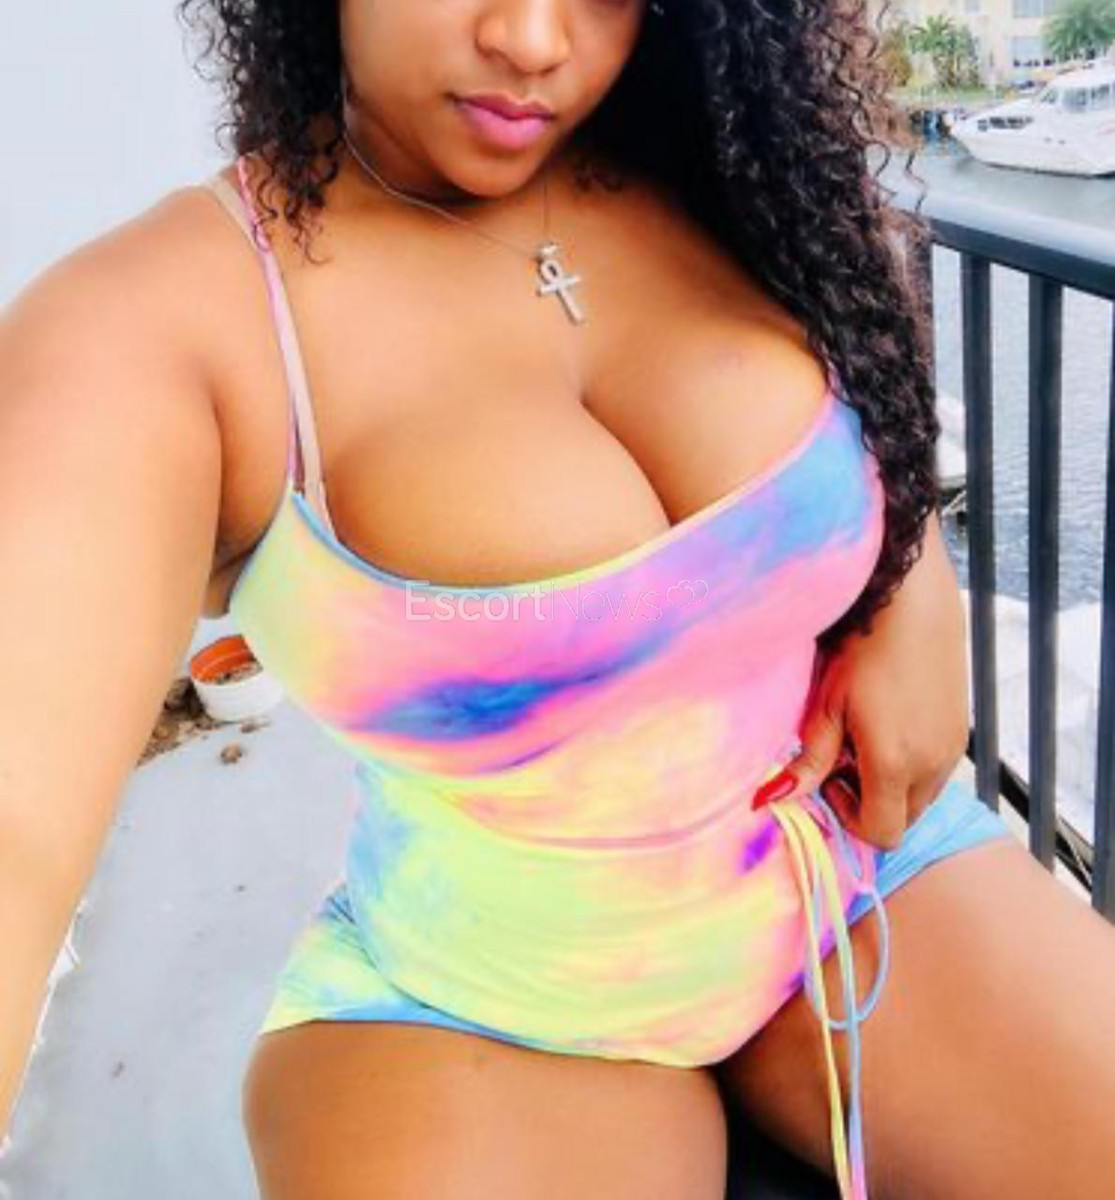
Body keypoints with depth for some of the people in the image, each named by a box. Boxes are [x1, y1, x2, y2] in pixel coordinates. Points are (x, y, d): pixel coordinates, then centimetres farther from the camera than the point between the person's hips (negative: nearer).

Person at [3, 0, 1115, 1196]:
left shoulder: (719, 186, -6)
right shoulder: (159, 317, -20)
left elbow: (884, 391, 13)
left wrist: (920, 592, -6)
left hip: (860, 861, 4)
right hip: (479, 994, -3)